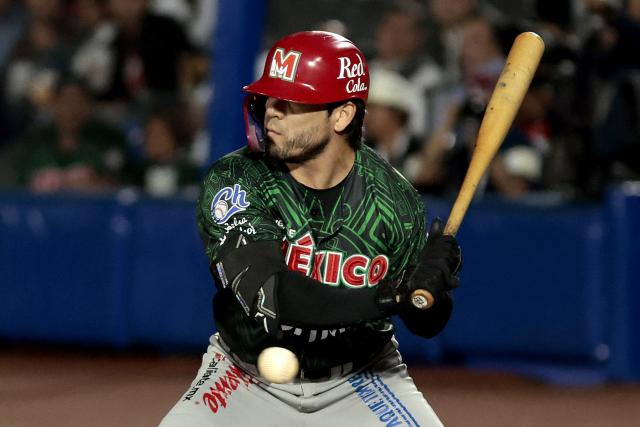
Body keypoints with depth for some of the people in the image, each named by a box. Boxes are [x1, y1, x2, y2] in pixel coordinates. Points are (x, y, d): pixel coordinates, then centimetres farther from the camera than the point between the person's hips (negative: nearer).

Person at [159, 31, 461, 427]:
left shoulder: (393, 197, -16)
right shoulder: (233, 181, -21)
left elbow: (427, 324, -7)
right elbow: (269, 298, -35)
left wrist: (431, 291, -32)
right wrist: (392, 297, -42)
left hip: (361, 379, 1)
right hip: (249, 379, -1)